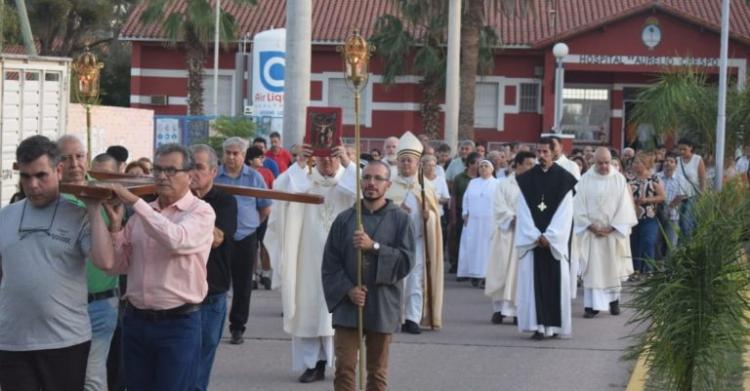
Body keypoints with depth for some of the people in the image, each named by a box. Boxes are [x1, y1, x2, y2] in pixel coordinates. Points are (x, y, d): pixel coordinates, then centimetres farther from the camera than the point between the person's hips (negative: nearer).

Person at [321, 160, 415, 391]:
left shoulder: (400, 219, 1)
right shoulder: (344, 219, 4)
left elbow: (407, 260, -7)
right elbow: (330, 263, 2)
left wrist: (374, 247, -18)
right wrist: (348, 290, -12)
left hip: (382, 306, -1)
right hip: (348, 304, 1)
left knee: (377, 372, 8)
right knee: (344, 368, -5)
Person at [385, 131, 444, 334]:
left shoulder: (426, 187, 11)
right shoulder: (390, 186, 8)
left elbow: (436, 214, 10)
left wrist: (428, 216, -12)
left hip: (417, 239, 1)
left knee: (415, 279, -4)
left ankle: (412, 318, -3)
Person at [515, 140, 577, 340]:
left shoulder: (563, 179, 0)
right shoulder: (527, 179, 6)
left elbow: (565, 212, -4)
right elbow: (523, 211, 2)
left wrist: (549, 237, -11)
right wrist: (536, 236, -9)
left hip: (555, 239, -1)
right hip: (532, 239, 2)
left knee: (555, 280, -1)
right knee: (533, 281, -4)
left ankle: (554, 324, 6)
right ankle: (538, 325, -3)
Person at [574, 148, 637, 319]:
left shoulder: (619, 179, -1)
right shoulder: (585, 180, -2)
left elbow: (624, 205, -3)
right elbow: (579, 206, -2)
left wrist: (612, 227, -11)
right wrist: (590, 226, -11)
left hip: (613, 232, 1)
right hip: (591, 231, -1)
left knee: (613, 266, 9)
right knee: (592, 268, -3)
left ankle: (614, 299, 25)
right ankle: (592, 304, -2)